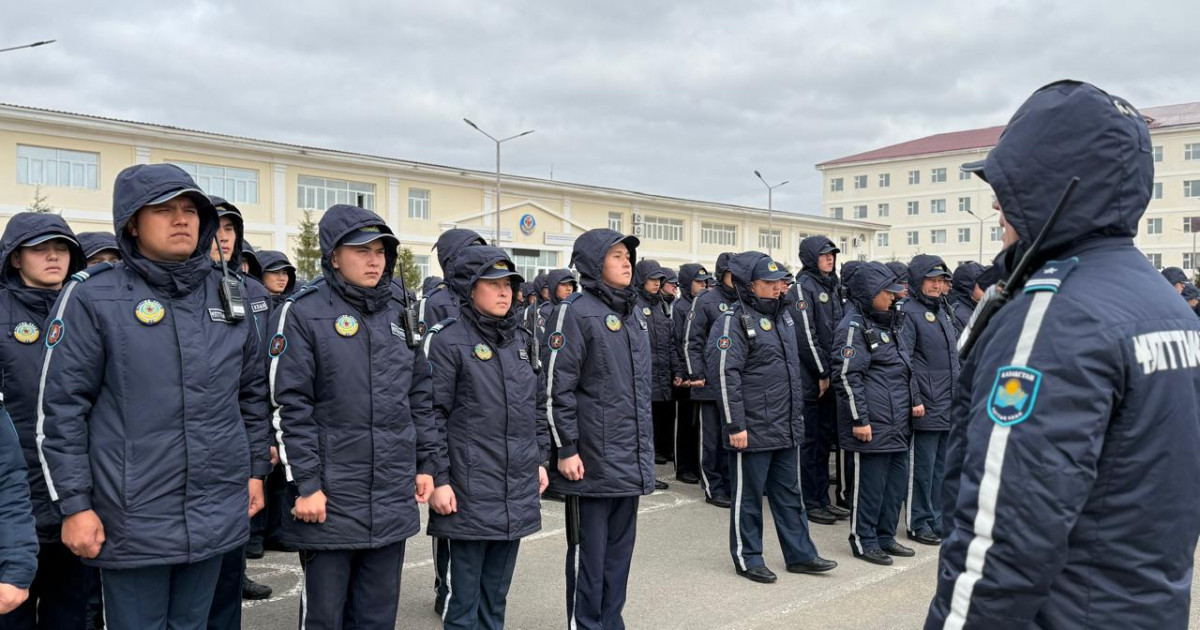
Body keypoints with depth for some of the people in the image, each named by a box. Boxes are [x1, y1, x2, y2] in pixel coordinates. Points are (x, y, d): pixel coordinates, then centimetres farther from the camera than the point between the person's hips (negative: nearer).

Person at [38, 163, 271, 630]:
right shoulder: (94, 297, -7)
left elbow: (252, 393, 15)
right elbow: (62, 407, -8)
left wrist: (256, 469, 13)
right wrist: (74, 504, -10)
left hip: (218, 516, 4)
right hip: (133, 519, -4)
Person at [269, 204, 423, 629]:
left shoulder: (395, 314, 11)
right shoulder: (303, 313, -7)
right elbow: (290, 406, -11)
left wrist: (422, 468, 12)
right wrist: (305, 485, -14)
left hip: (392, 497, 5)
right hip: (331, 497, -5)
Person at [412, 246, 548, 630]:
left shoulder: (521, 339, 12)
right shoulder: (446, 341, -9)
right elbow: (427, 413, -11)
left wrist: (540, 459, 16)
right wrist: (436, 479, -14)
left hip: (517, 492, 6)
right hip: (468, 494, -6)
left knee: (496, 594, 16)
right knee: (463, 598, 4)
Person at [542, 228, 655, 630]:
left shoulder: (634, 315, 14)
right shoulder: (577, 312, -10)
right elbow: (556, 387, -13)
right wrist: (566, 449, -14)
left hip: (631, 460, 7)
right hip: (593, 460, -7)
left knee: (619, 551, 14)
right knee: (588, 553, 3)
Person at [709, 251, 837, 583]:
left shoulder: (783, 316, 13)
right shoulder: (734, 322, -14)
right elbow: (725, 375, -18)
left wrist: (796, 412, 21)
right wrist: (735, 426, -20)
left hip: (787, 427, 8)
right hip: (753, 428, -8)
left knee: (789, 493, 16)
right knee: (748, 494, 5)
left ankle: (800, 553, 26)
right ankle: (747, 558, 17)